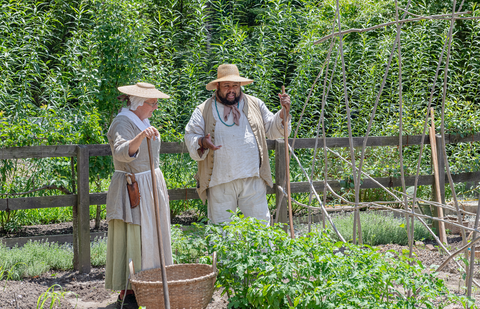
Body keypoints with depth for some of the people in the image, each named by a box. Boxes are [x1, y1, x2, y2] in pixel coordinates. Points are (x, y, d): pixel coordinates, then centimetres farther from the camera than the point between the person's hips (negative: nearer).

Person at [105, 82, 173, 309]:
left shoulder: (142, 122, 14)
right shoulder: (123, 124, -15)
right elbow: (122, 152, -35)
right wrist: (140, 136, -51)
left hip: (150, 186, 10)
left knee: (150, 237, 11)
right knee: (132, 238, -9)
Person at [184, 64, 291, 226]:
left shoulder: (255, 105, 12)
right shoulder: (204, 110, 5)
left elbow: (272, 130, 17)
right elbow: (190, 137, 2)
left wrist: (284, 112, 1)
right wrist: (202, 143, -19)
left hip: (253, 180, 1)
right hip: (220, 182, -1)